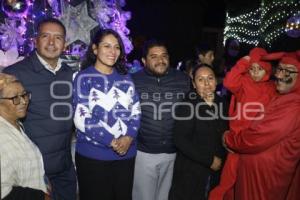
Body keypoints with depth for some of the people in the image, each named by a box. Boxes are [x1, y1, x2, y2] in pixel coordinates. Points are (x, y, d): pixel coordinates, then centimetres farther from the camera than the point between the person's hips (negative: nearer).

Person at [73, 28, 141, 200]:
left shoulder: (125, 78, 9)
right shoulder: (84, 78, -4)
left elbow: (136, 111, 6)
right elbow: (81, 118, -12)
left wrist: (129, 137, -11)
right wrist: (111, 141, -16)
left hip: (126, 152, 4)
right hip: (93, 155, -4)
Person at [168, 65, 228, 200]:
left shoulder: (222, 103, 3)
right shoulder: (186, 105, -14)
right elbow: (180, 140, -19)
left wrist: (221, 158, 0)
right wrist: (209, 160, -15)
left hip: (217, 171, 5)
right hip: (191, 171, -4)